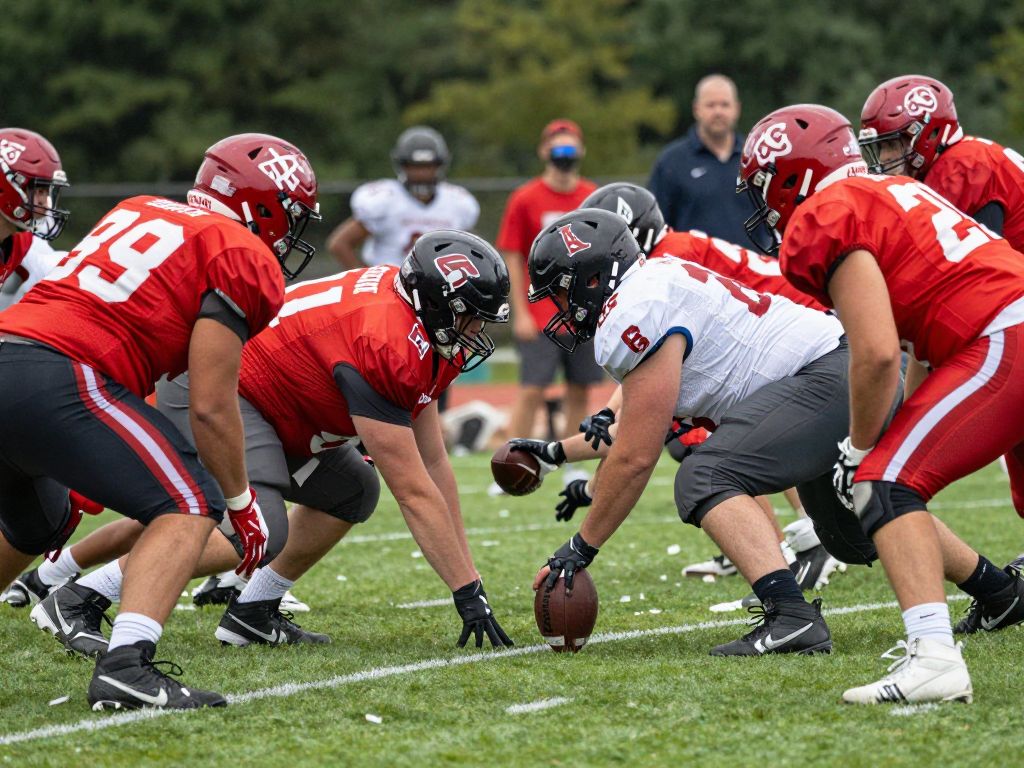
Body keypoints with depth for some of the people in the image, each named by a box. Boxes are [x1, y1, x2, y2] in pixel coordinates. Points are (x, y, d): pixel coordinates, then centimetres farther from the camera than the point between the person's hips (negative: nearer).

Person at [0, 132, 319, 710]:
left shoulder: (139, 212, 27)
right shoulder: (244, 260, 3)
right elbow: (211, 408, -1)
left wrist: (91, 467, 37)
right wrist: (242, 502, 13)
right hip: (54, 380, -8)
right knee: (190, 506, -2)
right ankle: (125, 666, -19)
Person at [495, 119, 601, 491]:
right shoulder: (526, 200, -3)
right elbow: (512, 258, -3)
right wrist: (520, 313, -7)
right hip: (540, 316, -3)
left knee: (580, 390, 7)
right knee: (531, 391, -6)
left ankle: (572, 467, 16)